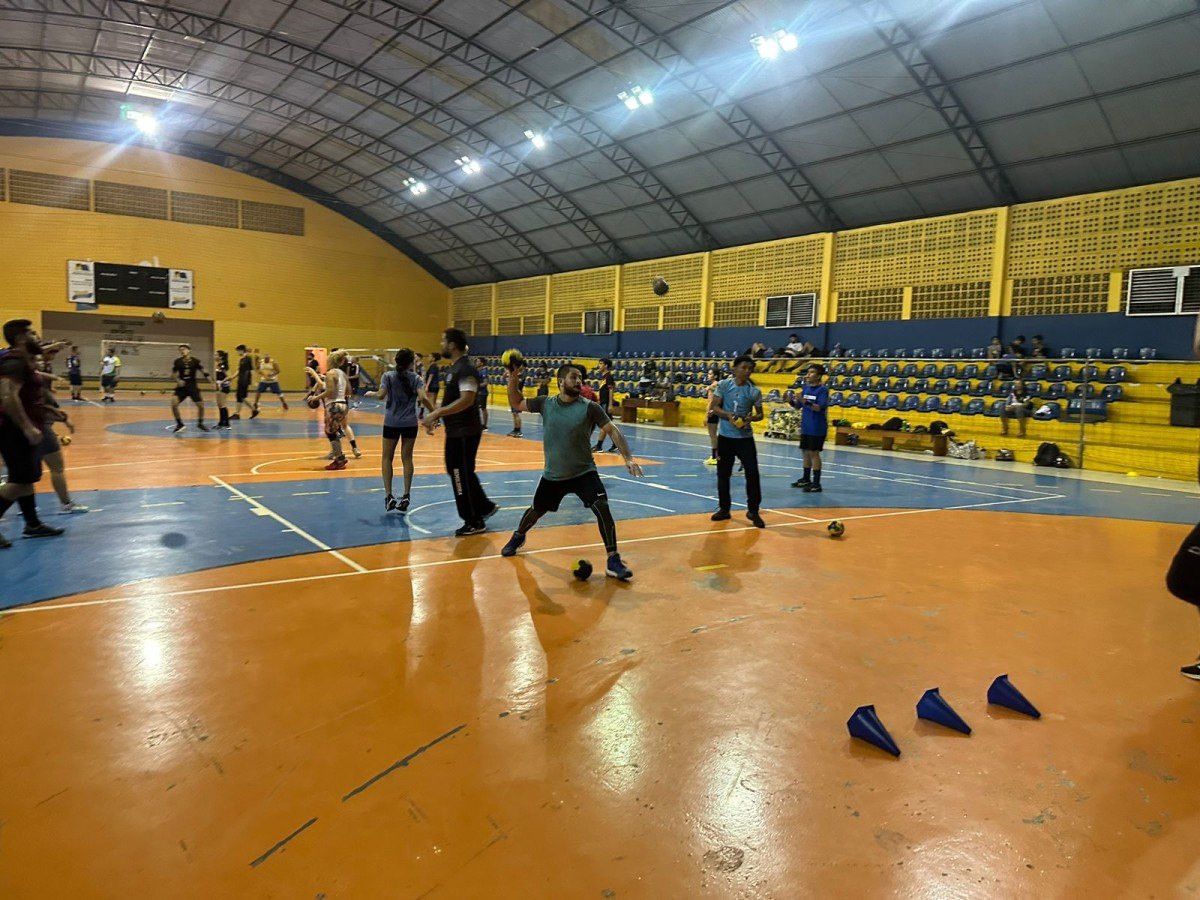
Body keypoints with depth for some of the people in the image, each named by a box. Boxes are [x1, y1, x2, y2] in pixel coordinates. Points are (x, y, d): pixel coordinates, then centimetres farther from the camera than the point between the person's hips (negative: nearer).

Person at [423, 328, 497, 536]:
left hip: (465, 432, -10)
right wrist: (436, 414, 10)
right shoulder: (453, 368, 13)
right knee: (458, 472, 20)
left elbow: (466, 400, -28)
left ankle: (474, 523, 10)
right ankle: (485, 507, 31)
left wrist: (437, 413, -28)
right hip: (455, 431, 10)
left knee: (462, 476, -2)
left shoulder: (465, 369, -19)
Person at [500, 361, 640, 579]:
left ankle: (614, 561, -12)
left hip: (584, 472, -2)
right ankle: (518, 537, 51)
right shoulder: (545, 403, -5)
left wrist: (628, 458, -23)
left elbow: (612, 430, -12)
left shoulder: (590, 407, -13)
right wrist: (513, 380, -7)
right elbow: (517, 404, 8)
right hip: (553, 475, 2)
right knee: (536, 510, 18)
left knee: (602, 508, -22)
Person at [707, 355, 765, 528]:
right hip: (725, 436, 0)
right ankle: (724, 508, 21)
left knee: (752, 473, -7)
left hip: (745, 437, 0)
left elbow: (760, 414, 6)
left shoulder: (754, 391, -1)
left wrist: (751, 418, -17)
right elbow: (714, 408, -4)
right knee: (723, 474, 7)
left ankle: (753, 511, 5)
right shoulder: (723, 385, -3)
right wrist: (728, 415, -21)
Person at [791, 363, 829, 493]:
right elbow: (798, 406, 14)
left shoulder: (823, 390, -12)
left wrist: (806, 402, -34)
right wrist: (791, 401, -5)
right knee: (805, 452, 14)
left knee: (814, 453, -5)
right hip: (805, 427, 7)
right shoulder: (805, 388, 8)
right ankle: (806, 479, 26)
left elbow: (819, 408, -23)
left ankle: (816, 484, 1)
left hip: (817, 428, -7)